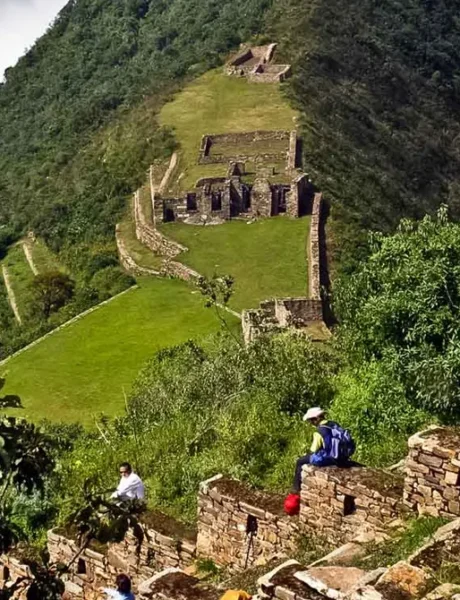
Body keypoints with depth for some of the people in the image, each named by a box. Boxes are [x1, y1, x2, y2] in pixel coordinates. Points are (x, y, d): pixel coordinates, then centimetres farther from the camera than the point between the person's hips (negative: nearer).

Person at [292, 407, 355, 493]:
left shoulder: (319, 432, -18)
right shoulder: (335, 425, 3)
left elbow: (313, 451, -10)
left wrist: (307, 455, 12)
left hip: (328, 459, -8)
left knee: (300, 462, 11)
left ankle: (296, 488, 19)